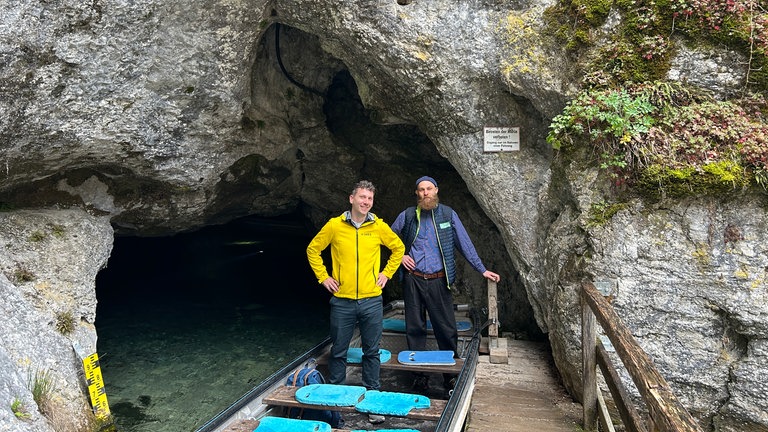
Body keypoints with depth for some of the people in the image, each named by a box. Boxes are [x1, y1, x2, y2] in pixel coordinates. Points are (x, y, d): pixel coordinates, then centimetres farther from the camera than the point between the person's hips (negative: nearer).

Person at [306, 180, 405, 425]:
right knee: (338, 352, 9)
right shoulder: (334, 225, -3)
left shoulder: (379, 227, 0)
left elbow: (398, 248, 15)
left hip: (372, 301, 1)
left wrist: (387, 273, 7)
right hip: (342, 301, -1)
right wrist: (323, 277, 2)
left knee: (372, 352, 9)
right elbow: (313, 250, 8)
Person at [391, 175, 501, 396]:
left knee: (446, 329, 0)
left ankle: (451, 376, 13)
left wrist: (482, 270, 2)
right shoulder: (407, 215, 5)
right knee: (415, 328, 7)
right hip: (413, 280, 1)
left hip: (438, 281, -1)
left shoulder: (448, 214, 2)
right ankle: (420, 374, 20)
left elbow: (464, 243, 4)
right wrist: (399, 255, 2)